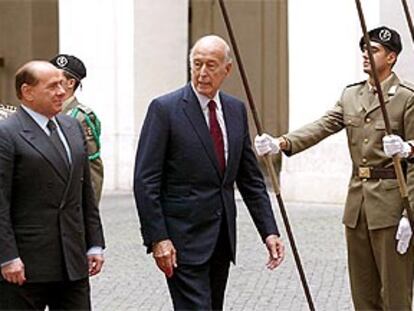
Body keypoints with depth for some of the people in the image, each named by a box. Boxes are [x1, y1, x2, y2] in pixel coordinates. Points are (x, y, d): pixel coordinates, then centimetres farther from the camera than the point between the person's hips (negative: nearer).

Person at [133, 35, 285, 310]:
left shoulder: (236, 110, 9)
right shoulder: (165, 109, -8)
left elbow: (251, 178, 13)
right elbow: (146, 181, -11)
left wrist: (269, 231, 5)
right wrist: (157, 239, -17)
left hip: (222, 236, 6)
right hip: (184, 238, -6)